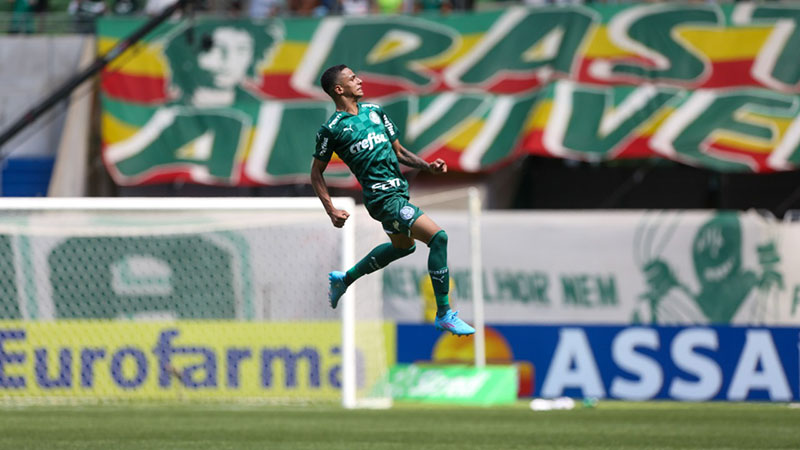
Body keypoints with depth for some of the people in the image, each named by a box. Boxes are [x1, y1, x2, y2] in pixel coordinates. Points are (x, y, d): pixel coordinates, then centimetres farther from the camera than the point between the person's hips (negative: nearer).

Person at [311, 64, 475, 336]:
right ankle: (444, 315, -13)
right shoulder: (332, 129, -9)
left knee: (403, 246, 32)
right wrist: (331, 210, -9)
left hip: (397, 190, 9)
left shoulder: (374, 112, 11)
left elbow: (399, 151, 17)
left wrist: (428, 166, 1)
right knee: (438, 237, -19)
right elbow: (316, 173, 0)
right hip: (383, 198, -9)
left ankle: (345, 279, 48)